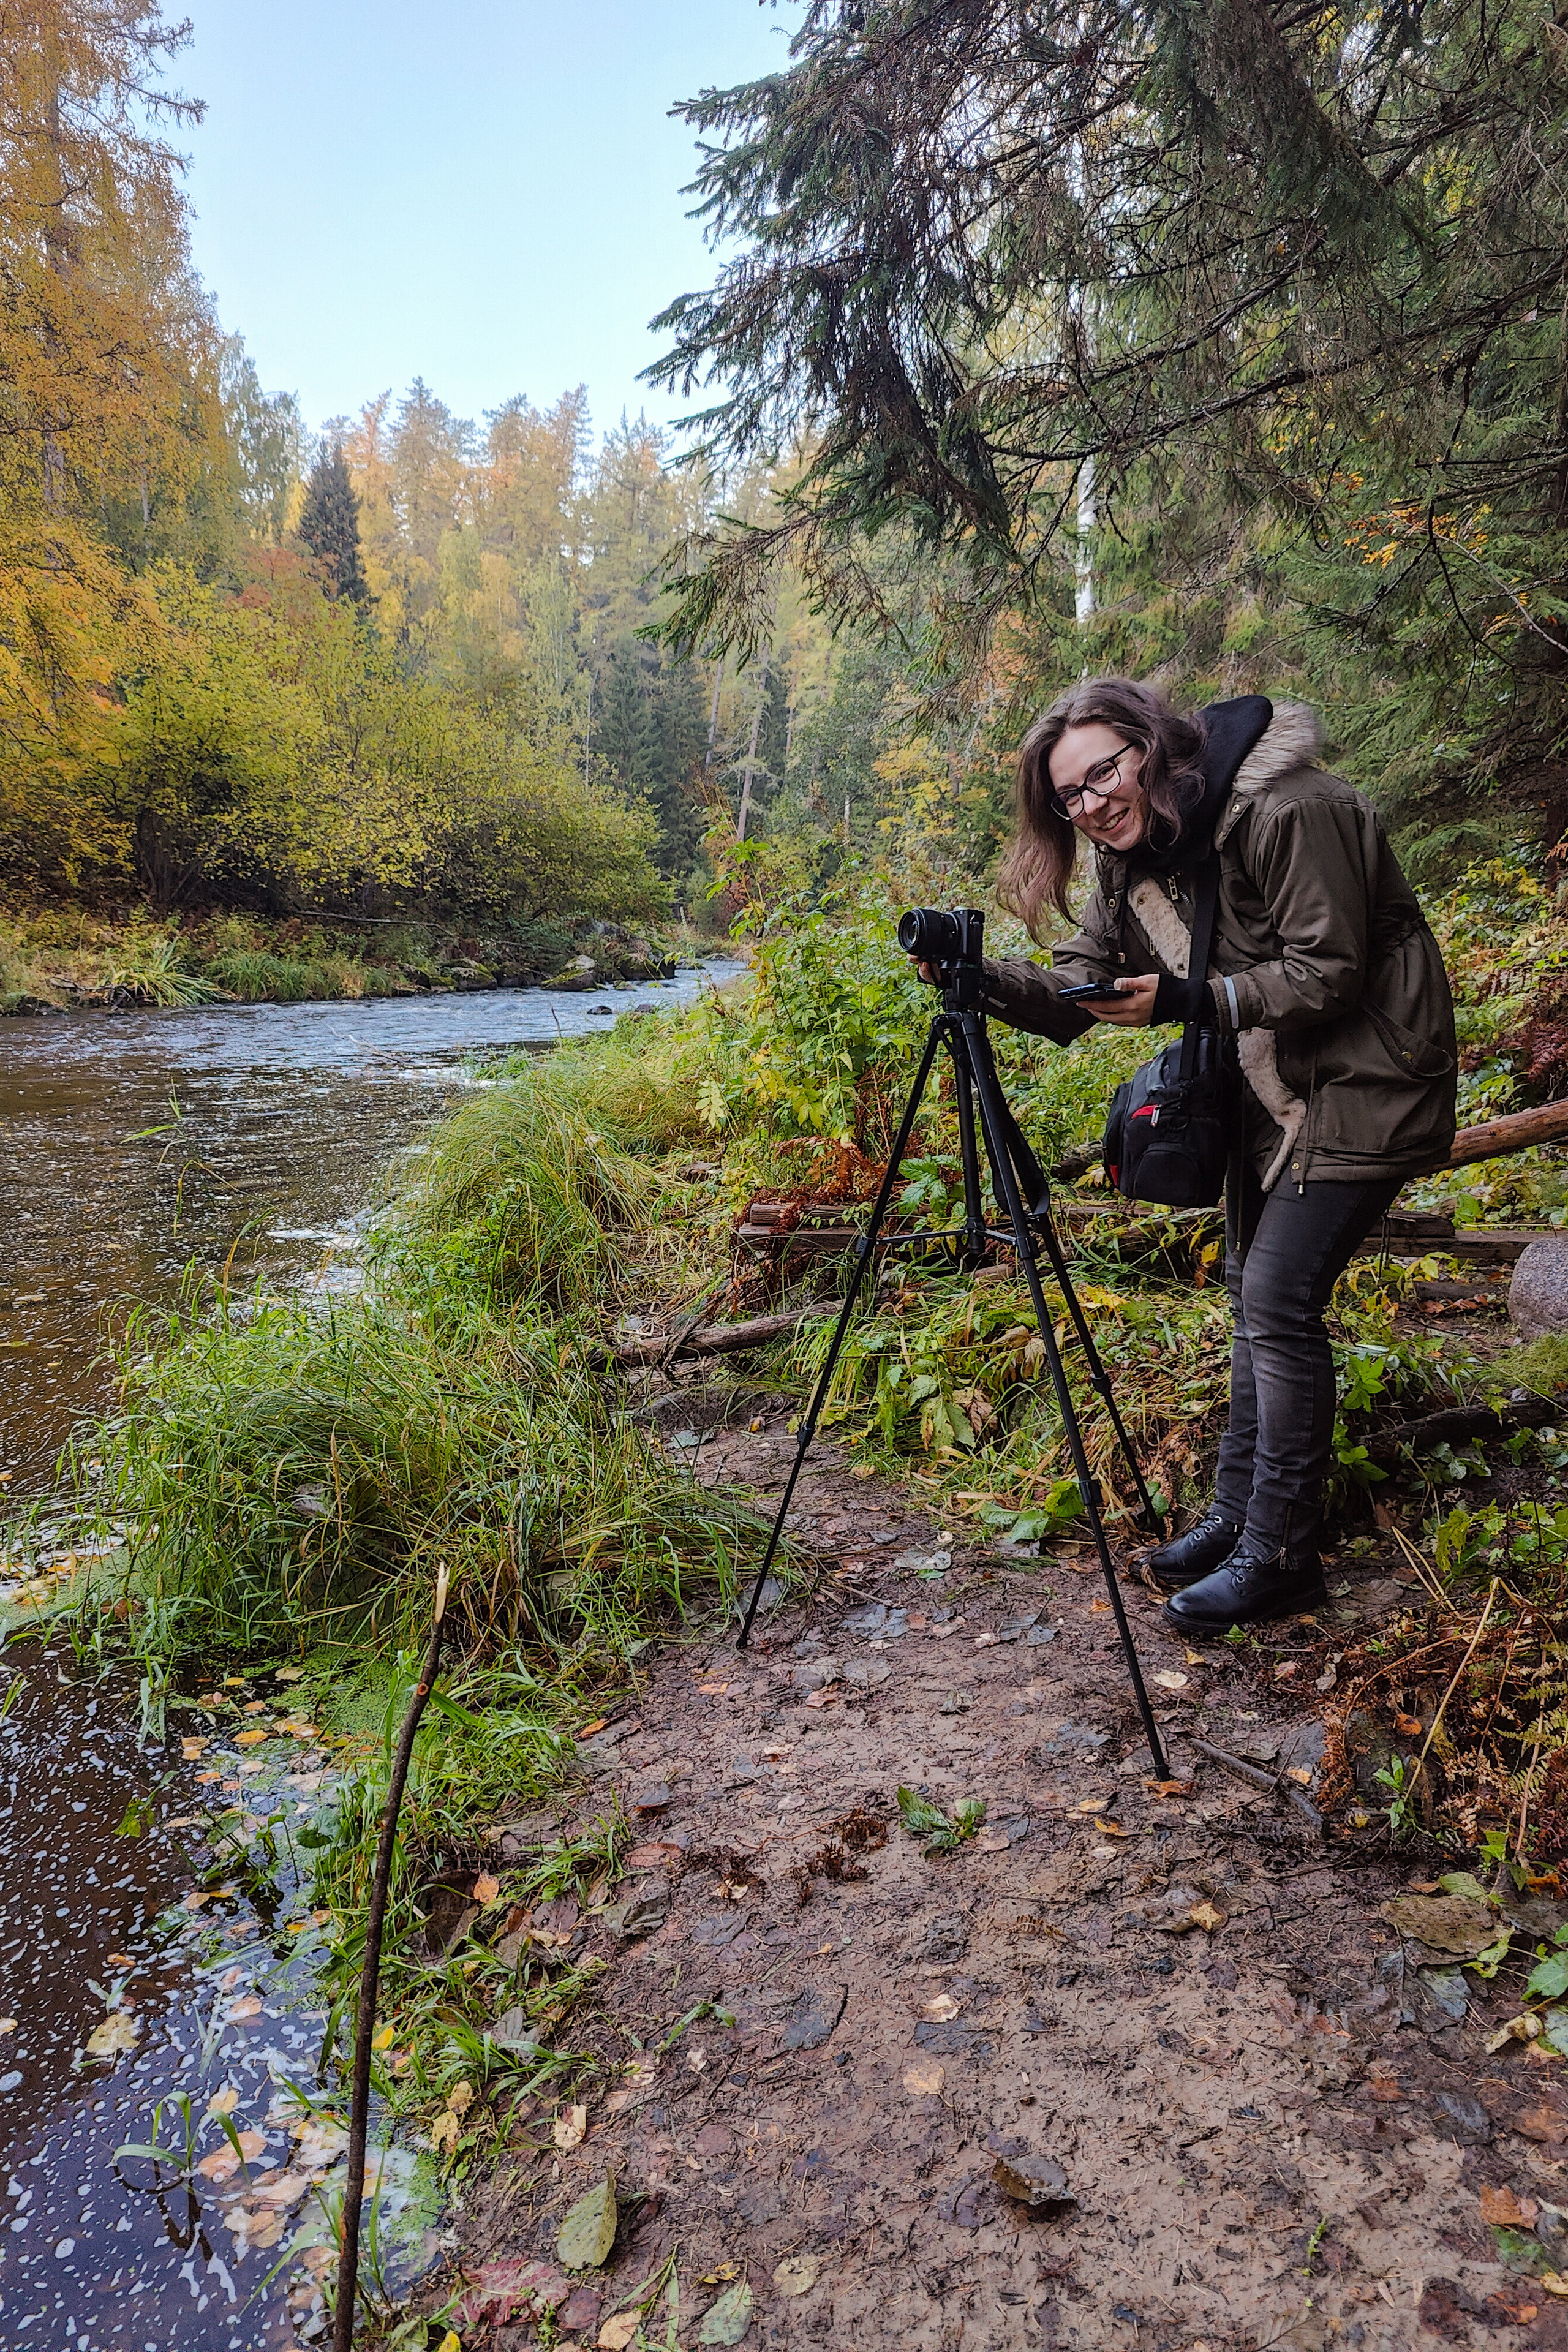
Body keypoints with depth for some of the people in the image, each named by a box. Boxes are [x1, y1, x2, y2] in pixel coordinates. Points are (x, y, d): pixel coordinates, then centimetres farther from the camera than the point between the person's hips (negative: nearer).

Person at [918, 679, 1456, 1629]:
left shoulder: (1288, 811, -23)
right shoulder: (1136, 858, 3)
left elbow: (1329, 972, -24)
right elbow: (1079, 986, 0)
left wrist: (1189, 1000, -32)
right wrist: (985, 979, -17)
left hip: (1359, 1086, -9)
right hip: (1269, 1088, 9)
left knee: (1278, 1304, -11)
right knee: (1253, 1294, 12)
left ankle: (1280, 1555, 1)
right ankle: (1238, 1513, 25)